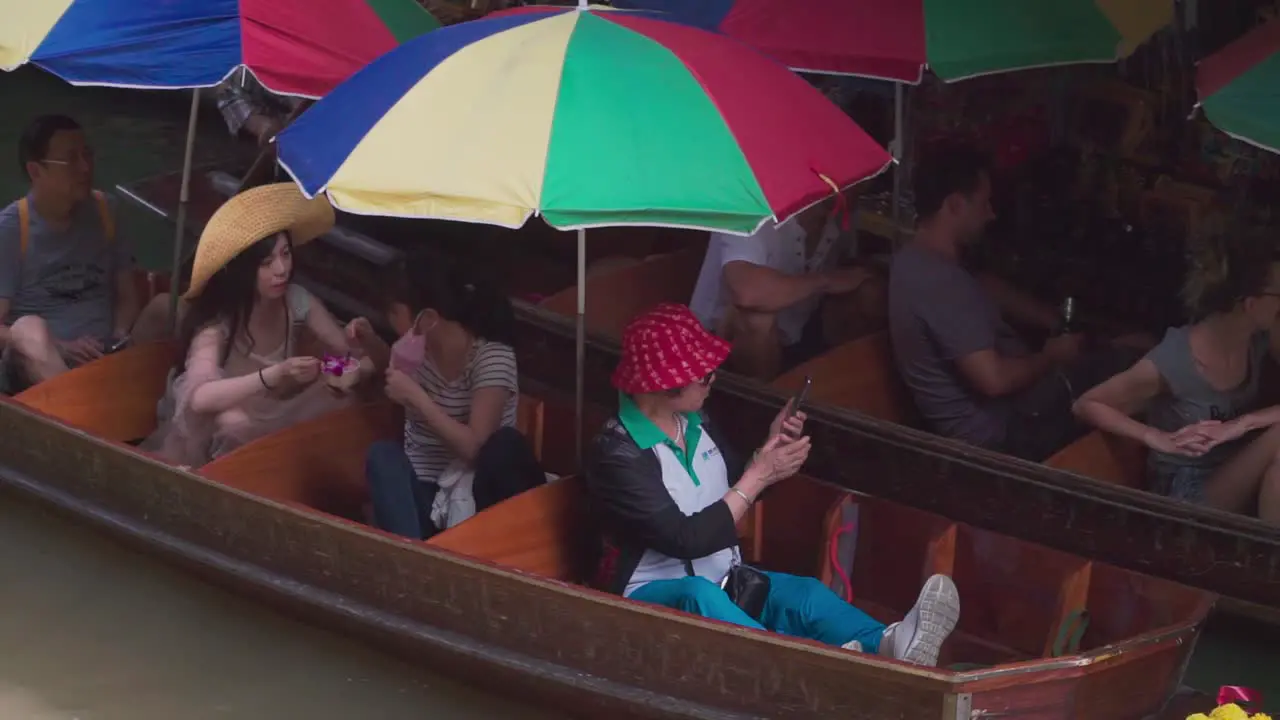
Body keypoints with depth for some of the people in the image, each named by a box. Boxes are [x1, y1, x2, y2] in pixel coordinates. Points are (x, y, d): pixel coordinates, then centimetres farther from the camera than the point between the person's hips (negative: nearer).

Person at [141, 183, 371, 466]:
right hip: (210, 435, -5)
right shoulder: (216, 321, -28)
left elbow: (363, 358, -12)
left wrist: (352, 371, -37)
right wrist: (274, 376, -58)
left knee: (344, 398, -19)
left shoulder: (297, 302, -13)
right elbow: (200, 397, -46)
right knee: (234, 421, -38)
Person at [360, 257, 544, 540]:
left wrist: (416, 397, -24)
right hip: (424, 487, 5)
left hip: (474, 488, -5)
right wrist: (371, 343, 9)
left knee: (506, 445, -36)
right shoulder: (420, 345, 2)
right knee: (383, 454, -28)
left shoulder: (492, 358, -17)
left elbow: (474, 447, -25)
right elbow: (398, 368, 29)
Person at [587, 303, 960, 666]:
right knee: (698, 596, -41)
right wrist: (759, 475, -21)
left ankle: (889, 645, -52)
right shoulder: (617, 455, -19)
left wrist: (771, 449, -2)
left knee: (804, 593, -22)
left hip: (721, 582, 7)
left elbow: (735, 491, 19)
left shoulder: (696, 423, 5)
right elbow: (686, 540, -25)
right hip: (654, 594, -7)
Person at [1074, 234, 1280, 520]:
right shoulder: (1172, 361, -23)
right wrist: (1157, 438, -26)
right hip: (1188, 491, -5)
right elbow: (1086, 405, -13)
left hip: (1238, 479, 5)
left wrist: (1244, 423, -27)